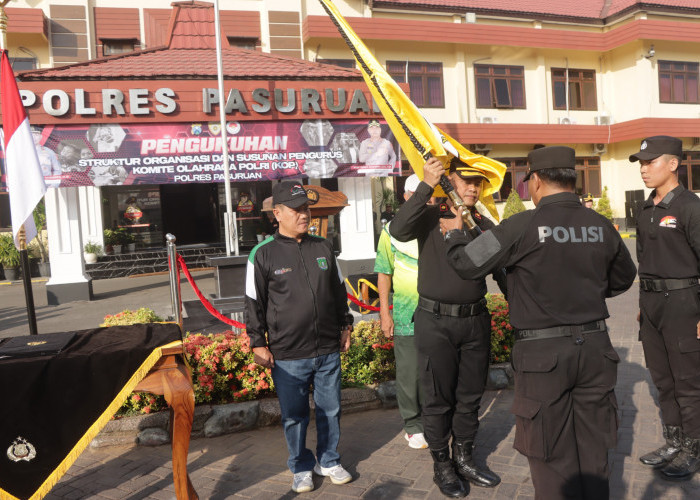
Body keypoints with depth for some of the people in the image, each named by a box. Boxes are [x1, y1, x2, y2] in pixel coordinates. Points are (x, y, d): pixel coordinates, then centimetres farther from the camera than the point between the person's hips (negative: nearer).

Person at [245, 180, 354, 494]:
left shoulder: (323, 247, 7)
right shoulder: (263, 255, -6)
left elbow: (339, 291, 16)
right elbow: (254, 304, -2)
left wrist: (345, 327, 16)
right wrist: (258, 344, -3)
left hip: (328, 350, 4)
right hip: (287, 356, -3)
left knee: (330, 411, 15)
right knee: (294, 416, 10)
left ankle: (328, 461, 35)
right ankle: (301, 468, 31)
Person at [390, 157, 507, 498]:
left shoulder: (486, 226, 8)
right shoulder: (431, 217, -5)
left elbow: (502, 272, 10)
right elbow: (399, 230, -26)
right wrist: (426, 186, -29)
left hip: (476, 319, 4)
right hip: (436, 321, -4)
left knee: (470, 396, 16)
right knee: (439, 399, 8)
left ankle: (464, 459, 34)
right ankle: (442, 466, 26)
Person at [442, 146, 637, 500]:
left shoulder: (522, 226, -15)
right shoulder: (602, 227, 1)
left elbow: (467, 263, -8)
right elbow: (623, 278, 17)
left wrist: (454, 233, 12)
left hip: (542, 352, -5)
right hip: (594, 347, 5)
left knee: (552, 457, 9)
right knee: (592, 449, 19)